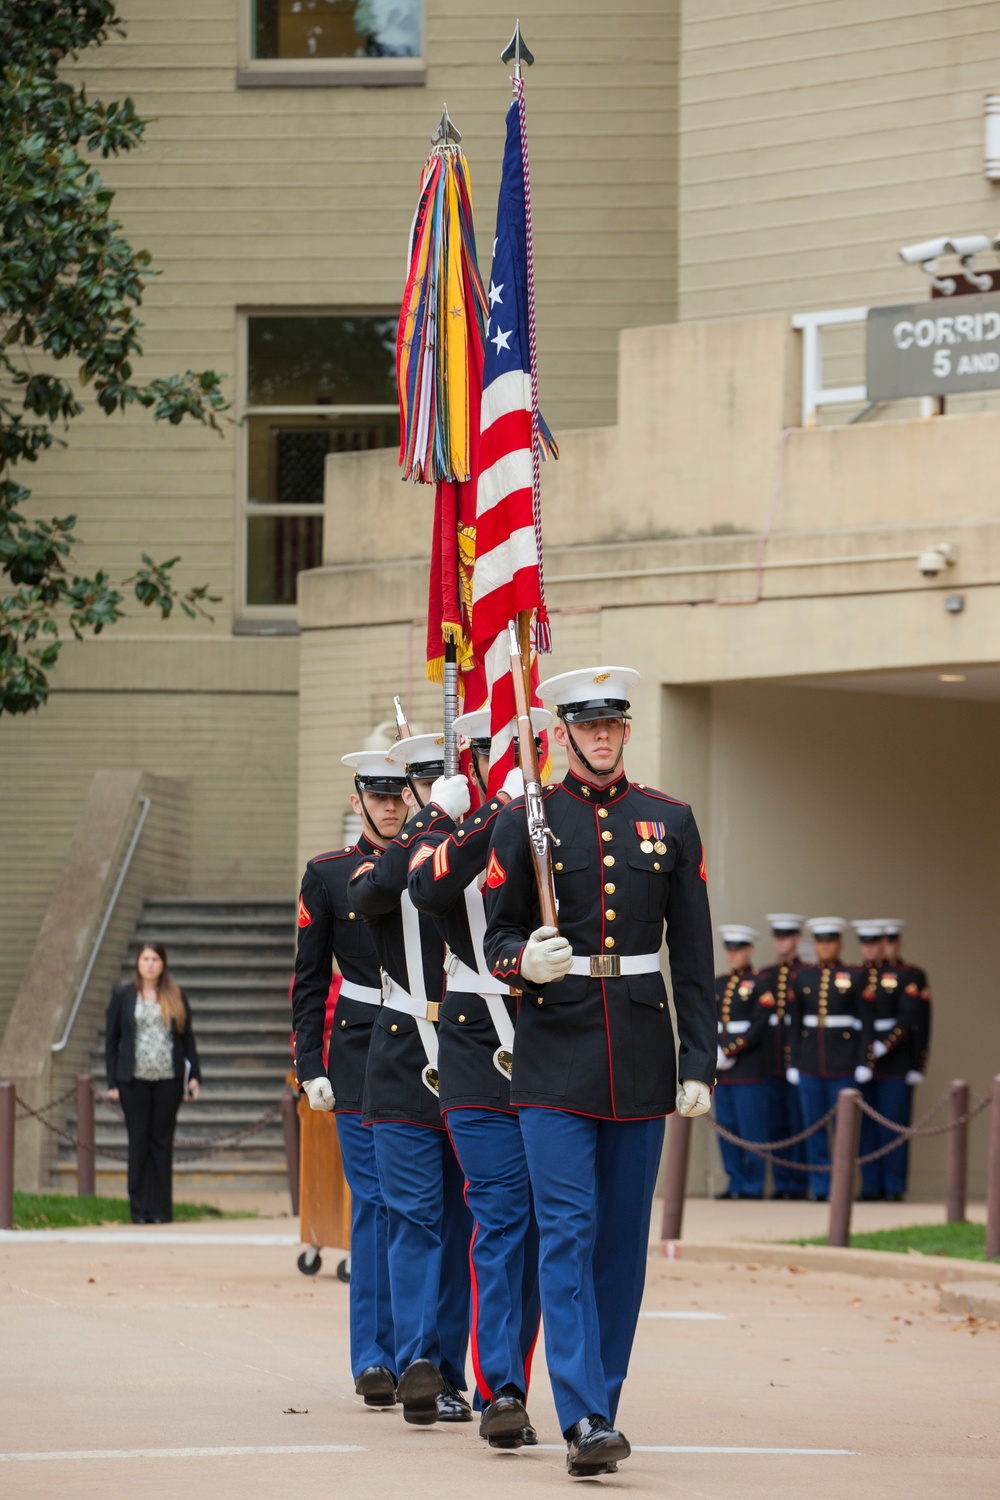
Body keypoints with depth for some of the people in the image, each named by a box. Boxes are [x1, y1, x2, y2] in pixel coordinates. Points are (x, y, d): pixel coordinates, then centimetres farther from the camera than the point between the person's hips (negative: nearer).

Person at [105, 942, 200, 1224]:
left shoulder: (175, 997, 8)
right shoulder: (123, 995, 6)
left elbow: (188, 1038, 10)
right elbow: (111, 1039, 5)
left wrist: (194, 1074, 0)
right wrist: (112, 1082, -1)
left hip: (168, 1081, 1)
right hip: (135, 1081, -1)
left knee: (162, 1142, 3)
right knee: (139, 1142, 1)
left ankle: (161, 1209, 7)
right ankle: (140, 1209, 6)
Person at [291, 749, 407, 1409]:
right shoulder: (329, 876, 5)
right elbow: (309, 982, 7)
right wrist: (310, 1068, 0)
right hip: (361, 1057, -1)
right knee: (375, 1204, -6)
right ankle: (375, 1357, -6)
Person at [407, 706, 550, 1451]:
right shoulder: (451, 829, 2)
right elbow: (428, 888, -20)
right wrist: (496, 812, -27)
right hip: (480, 1048, -3)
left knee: (539, 1223, 6)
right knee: (501, 1216, -11)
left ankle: (510, 1385, 15)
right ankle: (501, 1390, -15)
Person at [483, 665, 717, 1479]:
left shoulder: (670, 822, 7)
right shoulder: (526, 819, 2)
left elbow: (694, 955, 8)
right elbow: (497, 935, 3)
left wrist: (700, 1063, 2)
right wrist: (523, 960, -21)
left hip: (641, 1057, 3)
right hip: (557, 1053, -3)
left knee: (623, 1238, 7)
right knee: (567, 1234, -11)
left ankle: (600, 1405, 16)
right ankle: (585, 1420, -18)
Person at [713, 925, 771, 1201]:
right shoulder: (717, 984, 15)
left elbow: (759, 1027, -12)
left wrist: (729, 1052, -14)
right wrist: (711, 1052, -4)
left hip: (749, 1068, -6)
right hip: (721, 1067, 6)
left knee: (752, 1128, -4)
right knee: (726, 1127, 7)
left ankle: (753, 1186, 1)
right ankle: (736, 1183, 13)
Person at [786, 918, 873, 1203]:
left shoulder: (853, 978, 1)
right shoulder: (802, 978, 7)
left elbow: (865, 1024, 0)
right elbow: (794, 1024, 9)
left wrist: (864, 1062, -5)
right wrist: (793, 1063, 5)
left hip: (844, 1061, -2)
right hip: (810, 1062, 2)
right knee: (814, 1126, 3)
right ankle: (820, 1186, 8)